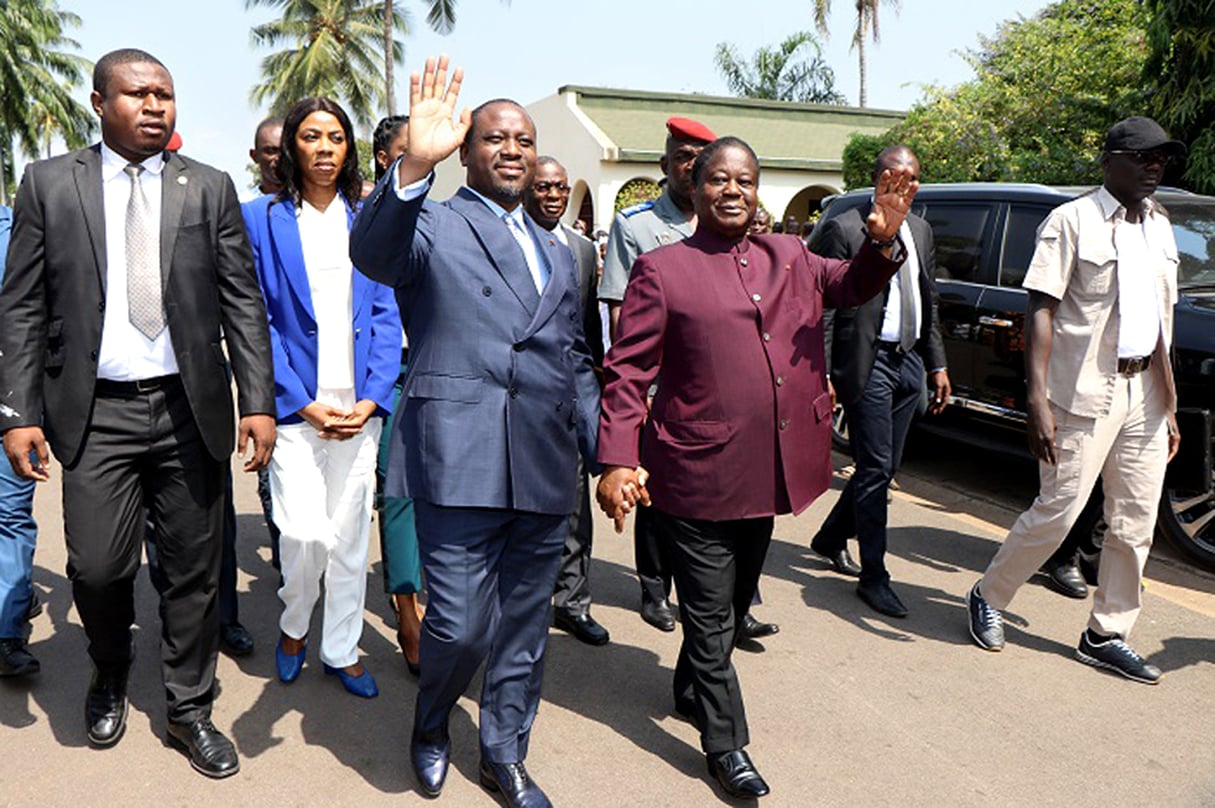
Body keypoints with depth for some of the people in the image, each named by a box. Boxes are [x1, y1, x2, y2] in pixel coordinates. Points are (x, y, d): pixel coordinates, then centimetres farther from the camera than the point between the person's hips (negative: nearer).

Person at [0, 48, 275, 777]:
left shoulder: (210, 188, 4)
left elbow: (243, 302, 2)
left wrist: (259, 402, -6)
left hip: (191, 409, 1)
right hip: (96, 412, 0)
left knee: (194, 571, 7)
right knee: (97, 567, -2)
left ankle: (191, 710, 26)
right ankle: (110, 678, 32)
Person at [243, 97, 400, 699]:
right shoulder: (263, 217, 2)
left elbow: (385, 316, 6)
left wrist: (372, 398, -7)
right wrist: (302, 403, -10)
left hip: (359, 405, 2)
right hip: (296, 404, -2)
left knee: (350, 533, 7)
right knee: (305, 533, -9)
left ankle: (342, 650, 25)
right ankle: (293, 627, 22)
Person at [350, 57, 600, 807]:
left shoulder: (559, 254, 21)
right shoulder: (431, 225, 2)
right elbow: (373, 253, -21)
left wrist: (607, 454, 13)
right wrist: (414, 167, -37)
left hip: (546, 468, 6)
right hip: (460, 460, -5)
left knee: (524, 625, 14)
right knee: (461, 626, -4)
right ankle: (432, 728, 29)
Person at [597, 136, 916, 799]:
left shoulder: (789, 259, 10)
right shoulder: (661, 269, -6)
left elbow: (852, 286, 14)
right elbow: (627, 372, -9)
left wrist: (883, 242, -9)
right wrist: (617, 460, -18)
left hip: (768, 473, 6)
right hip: (696, 476, -6)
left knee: (734, 603, 23)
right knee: (710, 617, 5)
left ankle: (690, 691, 47)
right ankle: (726, 745, 22)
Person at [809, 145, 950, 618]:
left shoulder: (921, 232, 14)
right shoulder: (844, 230, -8)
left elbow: (929, 305, 19)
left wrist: (938, 365, 14)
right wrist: (822, 375, -16)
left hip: (910, 362, 7)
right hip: (869, 363, -7)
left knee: (885, 468, 13)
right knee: (875, 469, -4)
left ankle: (830, 538, 34)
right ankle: (874, 577, 7)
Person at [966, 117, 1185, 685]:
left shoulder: (1159, 226, 15)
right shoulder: (1072, 221, -6)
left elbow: (1160, 322, 19)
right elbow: (1039, 311, -13)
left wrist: (1169, 404, 16)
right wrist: (1037, 400, -22)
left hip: (1143, 395, 7)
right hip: (1084, 393, -7)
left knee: (1135, 524, 8)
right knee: (1058, 511, -4)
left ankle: (1106, 637, 21)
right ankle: (987, 598, 18)